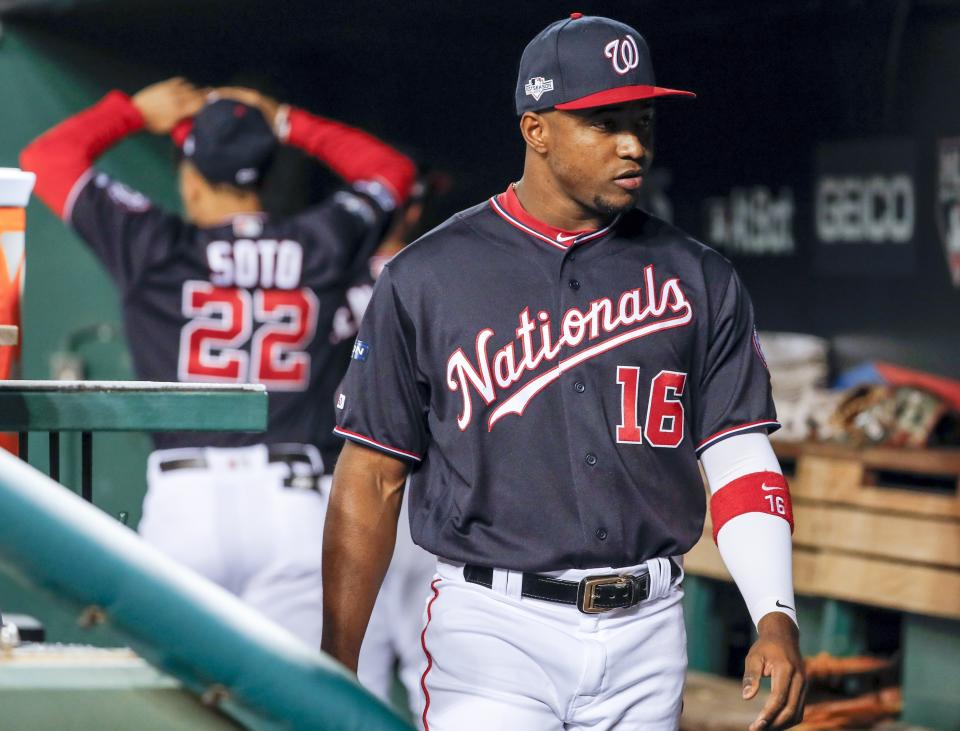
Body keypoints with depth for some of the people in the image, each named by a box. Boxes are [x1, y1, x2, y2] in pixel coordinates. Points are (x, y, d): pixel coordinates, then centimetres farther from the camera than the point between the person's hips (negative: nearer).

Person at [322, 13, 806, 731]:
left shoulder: (696, 280, 8)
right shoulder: (427, 279, 0)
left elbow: (741, 459, 5)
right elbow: (371, 481, 1)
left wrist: (775, 616, -10)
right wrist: (336, 673, -3)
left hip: (644, 637, 3)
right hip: (493, 633, -3)